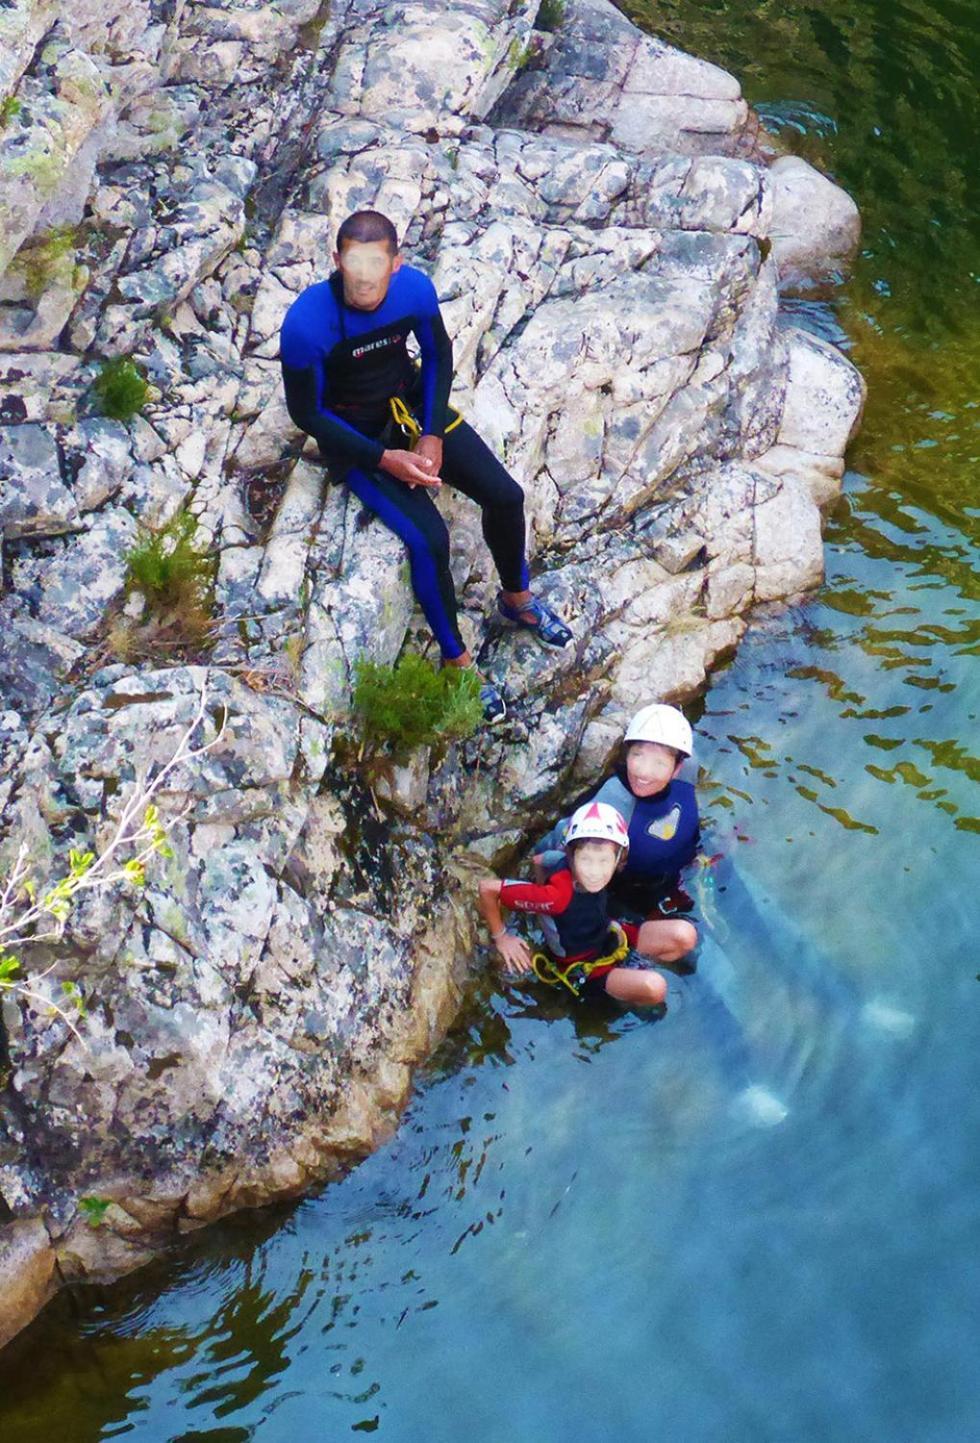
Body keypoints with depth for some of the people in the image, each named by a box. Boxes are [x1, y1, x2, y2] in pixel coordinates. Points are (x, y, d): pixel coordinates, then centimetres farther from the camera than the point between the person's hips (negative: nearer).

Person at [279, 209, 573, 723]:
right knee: (428, 538, -22)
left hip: (411, 405, 4)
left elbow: (438, 355, 1)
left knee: (505, 495, -6)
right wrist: (383, 459, -22)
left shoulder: (414, 287, -17)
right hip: (353, 434, -4)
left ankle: (517, 598, 25)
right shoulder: (306, 323, -29)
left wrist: (432, 434, -9)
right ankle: (457, 662, 0)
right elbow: (306, 412, -18)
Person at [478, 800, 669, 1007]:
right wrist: (501, 937, -19)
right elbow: (487, 888, -36)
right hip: (584, 971, -6)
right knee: (654, 989, -28)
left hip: (608, 938, 6)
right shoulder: (558, 896, -38)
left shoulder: (576, 868, -22)